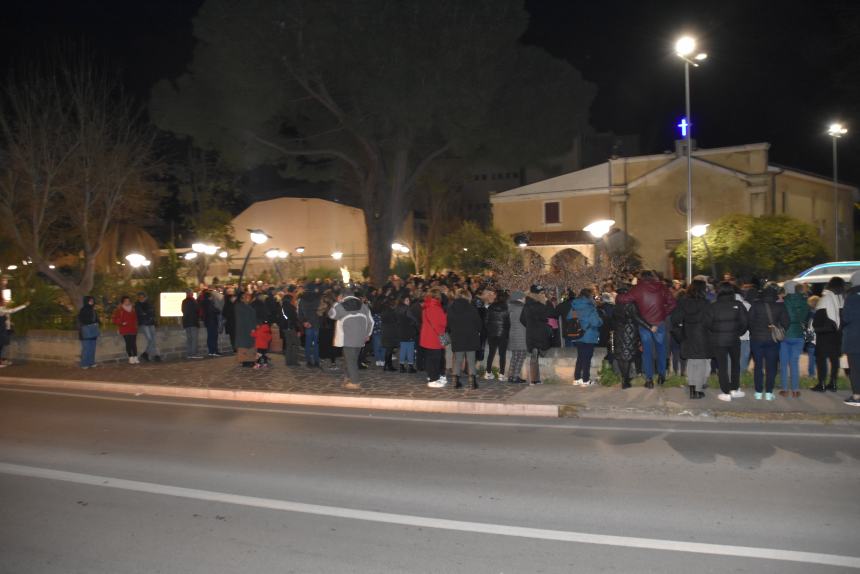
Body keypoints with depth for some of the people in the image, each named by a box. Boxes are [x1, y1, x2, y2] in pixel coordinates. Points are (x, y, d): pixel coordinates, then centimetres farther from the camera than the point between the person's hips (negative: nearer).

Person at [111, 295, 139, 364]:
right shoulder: (119, 310, -1)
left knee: (134, 343, -1)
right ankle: (130, 358, 3)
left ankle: (135, 358, 2)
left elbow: (135, 318, 25)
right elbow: (114, 319, -2)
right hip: (125, 330, -3)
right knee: (128, 343, -5)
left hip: (133, 329, 3)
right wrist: (121, 323, -14)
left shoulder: (133, 309, 13)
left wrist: (136, 324, 13)